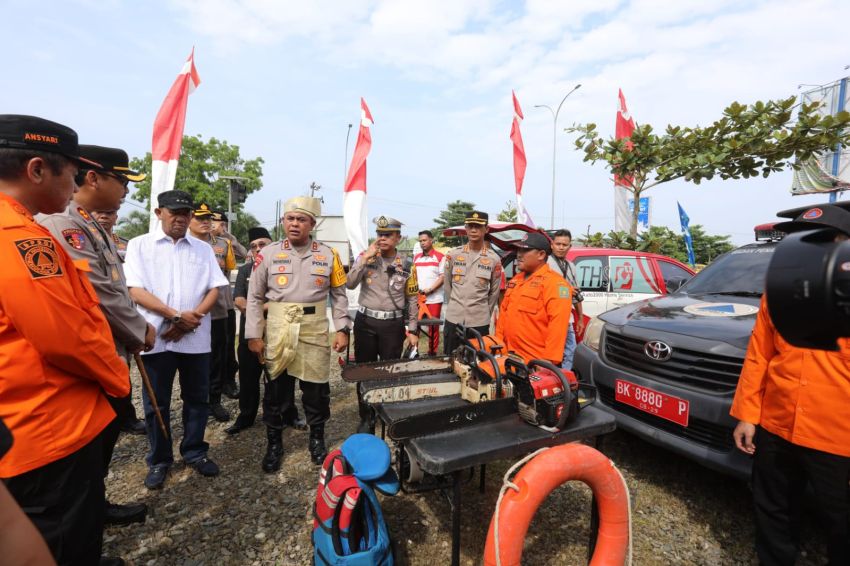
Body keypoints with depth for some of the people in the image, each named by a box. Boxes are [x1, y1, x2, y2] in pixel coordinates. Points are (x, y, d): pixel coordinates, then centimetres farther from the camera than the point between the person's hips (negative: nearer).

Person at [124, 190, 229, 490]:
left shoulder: (203, 248, 9)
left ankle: (195, 452, 27)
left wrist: (192, 318, -11)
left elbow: (214, 289, 3)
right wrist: (177, 315, -15)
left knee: (197, 397, 11)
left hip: (196, 337, 2)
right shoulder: (139, 245, 3)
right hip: (156, 337, -1)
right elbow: (136, 291, -6)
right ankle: (159, 460, 27)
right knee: (156, 402, 10)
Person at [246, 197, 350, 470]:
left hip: (315, 331, 0)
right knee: (276, 389, 11)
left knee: (316, 388, 10)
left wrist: (342, 329, -1)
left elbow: (339, 295, 5)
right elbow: (255, 297, 2)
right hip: (277, 331, 0)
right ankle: (274, 444, 32)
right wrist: (254, 334, -2)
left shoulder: (328, 255, 2)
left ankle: (317, 439, 33)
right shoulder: (268, 253, 0)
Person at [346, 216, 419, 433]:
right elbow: (350, 284, -11)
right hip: (365, 321, 1)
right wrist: (366, 258, -18)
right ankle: (366, 418, 26)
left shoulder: (406, 264, -1)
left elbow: (412, 299, 4)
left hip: (393, 324, -1)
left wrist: (412, 330, 2)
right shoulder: (365, 256, 1)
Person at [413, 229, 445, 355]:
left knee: (433, 327, 3)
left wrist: (430, 289, -16)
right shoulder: (416, 257, 14)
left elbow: (442, 277, -6)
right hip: (418, 297, 4)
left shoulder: (440, 257, -1)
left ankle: (432, 352, 14)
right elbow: (414, 276, 17)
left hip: (434, 298, -4)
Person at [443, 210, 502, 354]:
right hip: (453, 319, 1)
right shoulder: (453, 255, 0)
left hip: (480, 322, -1)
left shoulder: (494, 259, -2)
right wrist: (454, 306, 12)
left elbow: (494, 292, 7)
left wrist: (485, 314, 9)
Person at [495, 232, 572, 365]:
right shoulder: (516, 280, 14)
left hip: (537, 362, -8)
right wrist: (498, 341, 12)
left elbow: (558, 326, -21)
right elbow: (503, 313, 17)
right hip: (510, 356, 8)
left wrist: (550, 361, -24)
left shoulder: (555, 283, -13)